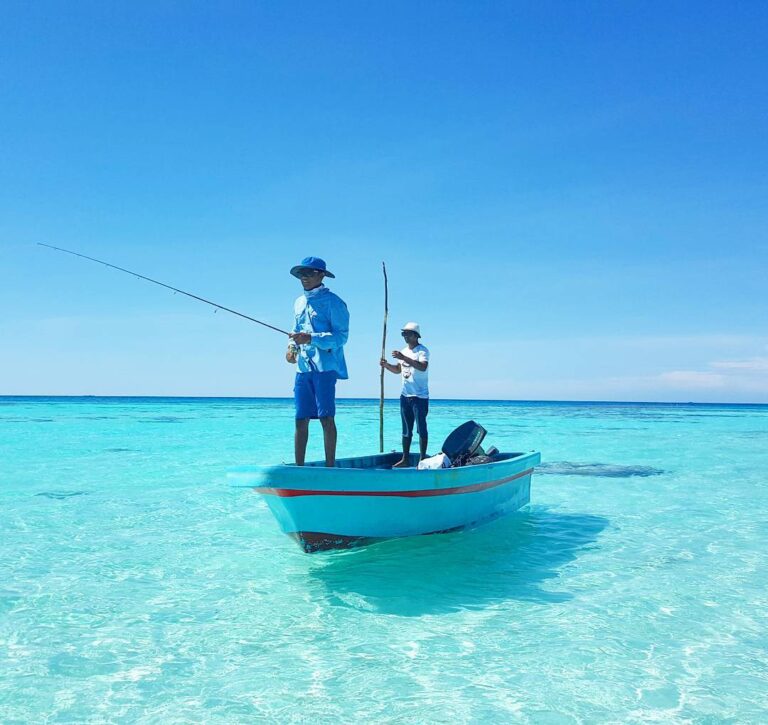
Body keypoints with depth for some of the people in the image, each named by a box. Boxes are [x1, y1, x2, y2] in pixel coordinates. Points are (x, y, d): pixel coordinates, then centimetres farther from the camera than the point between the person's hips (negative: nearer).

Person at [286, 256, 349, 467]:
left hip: (324, 366, -7)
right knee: (301, 419, 6)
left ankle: (330, 467, -2)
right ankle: (299, 467, 12)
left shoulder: (332, 301, -4)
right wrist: (292, 346, 6)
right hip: (303, 367, 7)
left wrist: (311, 338, -21)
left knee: (326, 417, -7)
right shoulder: (299, 303, 19)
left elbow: (341, 336, -11)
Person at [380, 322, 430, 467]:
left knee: (421, 428, -5)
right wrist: (386, 365, 2)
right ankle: (405, 459, 16)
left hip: (420, 396, -7)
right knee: (406, 429, 10)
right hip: (405, 395, 7)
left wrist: (404, 358, -31)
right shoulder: (403, 351, 15)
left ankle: (422, 459, -2)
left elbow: (423, 367, -26)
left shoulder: (423, 351, -8)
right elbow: (398, 370, 22)